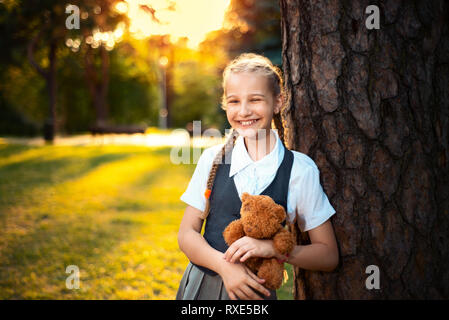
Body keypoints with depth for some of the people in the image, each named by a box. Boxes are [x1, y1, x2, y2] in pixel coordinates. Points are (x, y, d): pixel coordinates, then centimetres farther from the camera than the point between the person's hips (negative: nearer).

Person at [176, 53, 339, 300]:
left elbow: (328, 256, -5)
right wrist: (224, 264, -18)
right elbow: (187, 233, 0)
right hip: (200, 287, 2)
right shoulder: (213, 158, -3)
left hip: (255, 290, -1)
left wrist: (272, 248, -20)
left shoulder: (300, 169, -9)